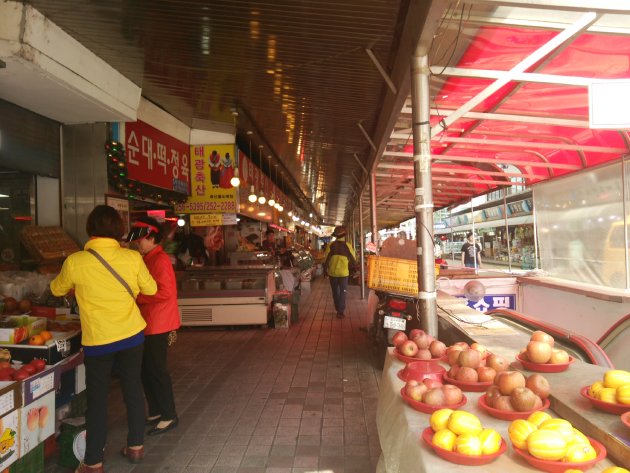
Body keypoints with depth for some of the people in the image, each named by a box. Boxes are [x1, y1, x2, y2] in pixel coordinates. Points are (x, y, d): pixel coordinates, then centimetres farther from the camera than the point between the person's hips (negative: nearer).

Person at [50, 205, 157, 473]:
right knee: (133, 390, 16)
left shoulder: (75, 261, -12)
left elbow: (57, 290, 7)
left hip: (97, 340, -2)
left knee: (97, 400, 11)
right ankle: (136, 447, 30)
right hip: (132, 335, 2)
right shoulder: (132, 257, -10)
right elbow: (150, 289, 4)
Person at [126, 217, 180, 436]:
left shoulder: (160, 260, -16)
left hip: (158, 325, -10)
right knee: (146, 369, 16)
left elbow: (165, 292, -23)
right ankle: (155, 413, 29)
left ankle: (169, 416, 12)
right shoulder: (148, 259, 14)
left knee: (157, 370, -1)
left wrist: (137, 297, -16)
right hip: (148, 323, 10)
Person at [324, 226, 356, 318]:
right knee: (343, 292, 6)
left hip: (332, 272, 1)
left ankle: (338, 309, 26)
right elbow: (353, 260, 0)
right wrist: (352, 268, 17)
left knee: (335, 292, 16)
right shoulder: (347, 246, -6)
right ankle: (341, 311, -4)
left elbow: (326, 259, -4)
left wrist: (325, 270, 8)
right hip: (344, 273, -1)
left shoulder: (331, 245, -5)